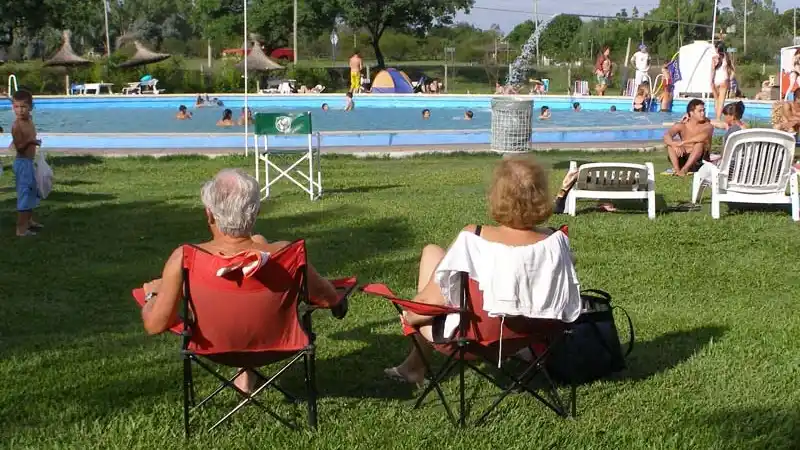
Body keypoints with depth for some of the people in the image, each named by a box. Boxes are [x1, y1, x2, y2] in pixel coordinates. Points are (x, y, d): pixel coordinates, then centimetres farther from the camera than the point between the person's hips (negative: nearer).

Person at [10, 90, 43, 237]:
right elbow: (19, 147, -23)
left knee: (32, 192, 22)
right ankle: (21, 229, -3)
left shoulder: (29, 120, 4)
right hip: (22, 163, -10)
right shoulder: (16, 125, -22)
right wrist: (29, 141, -37)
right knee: (24, 193, -7)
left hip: (29, 162, 10)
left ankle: (29, 221, 38)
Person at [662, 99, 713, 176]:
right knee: (670, 143, -17)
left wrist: (683, 142, -34)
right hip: (684, 158, 2)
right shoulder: (681, 126, -2)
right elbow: (666, 136, -19)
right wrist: (675, 145, -39)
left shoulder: (707, 126, -8)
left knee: (700, 143, -29)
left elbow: (704, 136, -32)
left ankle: (685, 169, -39)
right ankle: (676, 169, -32)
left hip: (700, 160, -2)